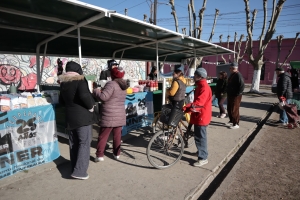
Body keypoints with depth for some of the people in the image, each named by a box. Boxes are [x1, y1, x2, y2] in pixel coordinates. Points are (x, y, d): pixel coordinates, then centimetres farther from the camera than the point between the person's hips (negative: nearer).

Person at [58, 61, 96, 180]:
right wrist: (90, 106, -13)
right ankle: (79, 171, -2)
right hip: (82, 116, -7)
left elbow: (61, 101, 19)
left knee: (73, 144, 14)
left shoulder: (63, 83, 11)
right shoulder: (80, 80, -10)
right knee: (84, 143, -1)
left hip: (70, 117, 7)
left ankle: (75, 169, 26)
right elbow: (84, 95, -27)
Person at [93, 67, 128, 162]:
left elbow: (103, 97, -24)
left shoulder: (111, 84, -15)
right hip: (120, 116, 7)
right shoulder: (123, 86, 11)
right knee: (117, 136, 14)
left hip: (109, 117, -6)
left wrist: (96, 91, -6)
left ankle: (99, 155, 9)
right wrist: (103, 90, 22)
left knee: (103, 136, 5)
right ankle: (117, 153, 23)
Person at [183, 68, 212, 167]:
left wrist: (185, 108, -28)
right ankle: (202, 152, 38)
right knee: (198, 136, 21)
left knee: (200, 137, -2)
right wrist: (188, 108, 7)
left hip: (201, 116, -10)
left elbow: (198, 103, -30)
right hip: (198, 115, 10)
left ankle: (203, 158, 10)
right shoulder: (200, 86, 13)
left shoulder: (204, 87, -20)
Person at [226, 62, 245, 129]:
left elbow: (242, 86, -24)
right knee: (229, 109, 17)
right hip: (230, 95, 10)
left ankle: (236, 124, 8)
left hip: (235, 96, -10)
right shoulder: (232, 75, 13)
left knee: (234, 110, -3)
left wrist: (237, 94, -21)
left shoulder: (238, 75, -17)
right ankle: (231, 121, 32)